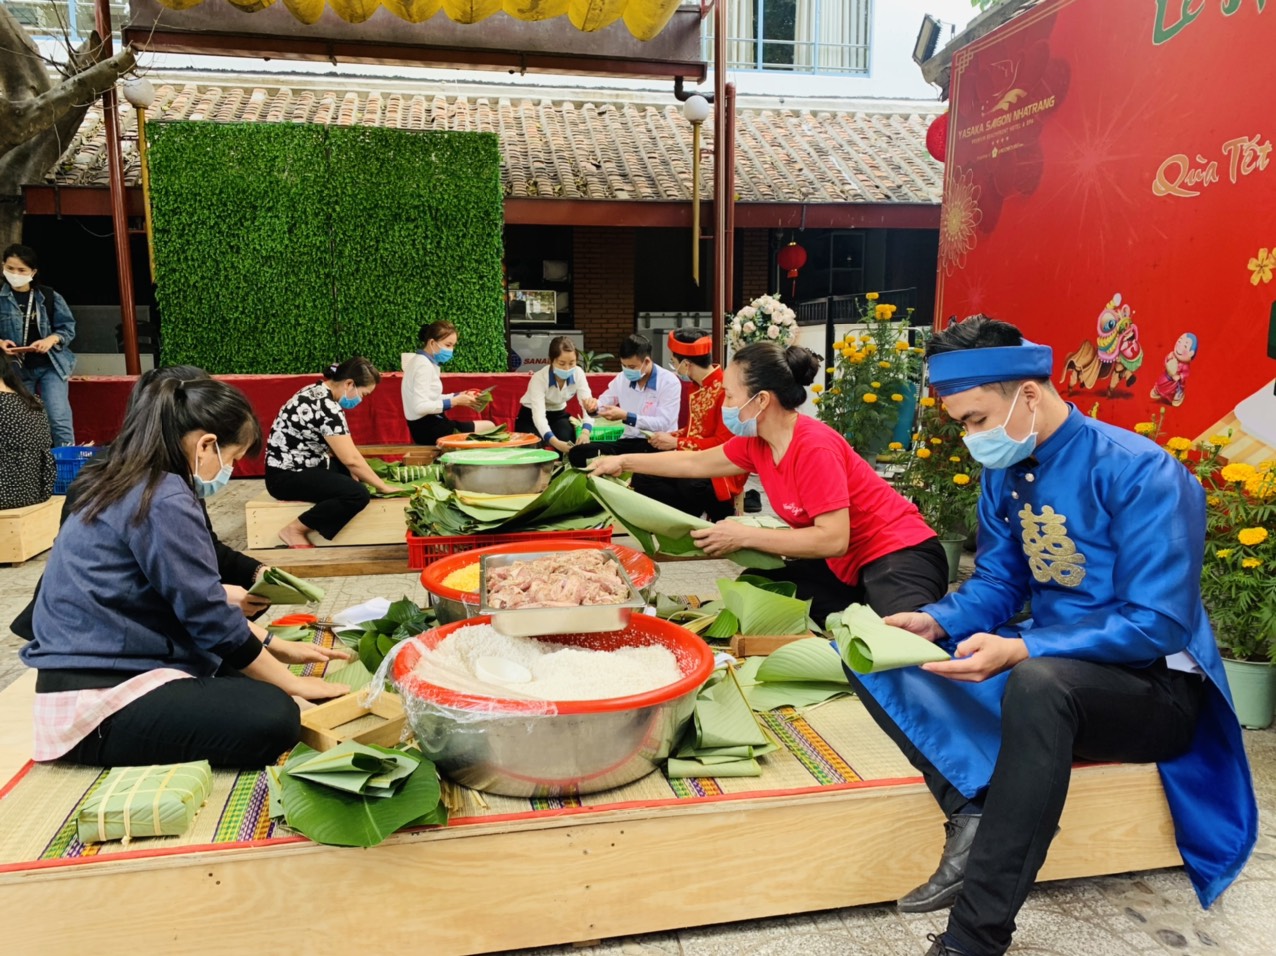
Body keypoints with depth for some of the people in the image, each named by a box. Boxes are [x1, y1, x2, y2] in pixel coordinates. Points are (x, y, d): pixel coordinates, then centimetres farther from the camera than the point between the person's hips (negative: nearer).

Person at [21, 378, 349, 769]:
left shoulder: (131, 488, 11)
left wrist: (278, 646, 16)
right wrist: (292, 682, -7)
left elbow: (198, 600, 16)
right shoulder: (163, 501, -21)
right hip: (97, 703, -10)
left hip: (100, 670, 10)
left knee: (250, 672, 18)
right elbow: (211, 619, -19)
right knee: (273, 716, -23)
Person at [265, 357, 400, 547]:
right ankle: (294, 530, -11)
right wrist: (383, 487, -13)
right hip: (287, 476, -11)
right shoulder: (326, 406, -23)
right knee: (358, 494, -26)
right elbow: (351, 459, -23)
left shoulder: (320, 392, 7)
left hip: (302, 465, 11)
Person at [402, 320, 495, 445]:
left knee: (488, 426, 16)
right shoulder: (424, 365, -18)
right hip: (429, 430, -10)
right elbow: (420, 406, -26)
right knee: (489, 428, -4)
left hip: (425, 427, 10)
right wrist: (455, 401, -22)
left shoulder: (425, 362, 11)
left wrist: (458, 396, 3)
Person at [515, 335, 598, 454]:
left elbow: (587, 405, -27)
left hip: (558, 414, 3)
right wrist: (555, 442, -61)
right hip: (530, 416, -3)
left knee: (567, 439, -29)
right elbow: (539, 415, -43)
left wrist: (585, 432, -49)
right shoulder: (539, 378, -33)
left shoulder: (578, 373, -22)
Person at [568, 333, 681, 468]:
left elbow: (663, 424, -16)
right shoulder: (622, 378, 9)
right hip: (629, 441, 5)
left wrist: (626, 416, -21)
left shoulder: (669, 382, -8)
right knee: (577, 453, -17)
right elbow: (602, 405, 18)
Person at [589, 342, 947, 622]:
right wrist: (623, 462, 17)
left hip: (900, 556, -9)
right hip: (845, 565, 9)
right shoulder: (756, 442, -2)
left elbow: (833, 539, -30)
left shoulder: (814, 447, -27)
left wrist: (743, 536, -25)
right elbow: (695, 463, 13)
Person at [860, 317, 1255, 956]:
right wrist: (937, 622, -13)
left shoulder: (1139, 473, -19)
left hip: (1152, 685, -7)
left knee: (1037, 682, -41)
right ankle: (973, 814, -23)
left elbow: (1157, 625, -23)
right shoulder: (1005, 472, 2)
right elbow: (997, 583, 8)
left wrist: (1021, 651, -34)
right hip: (1046, 661, 7)